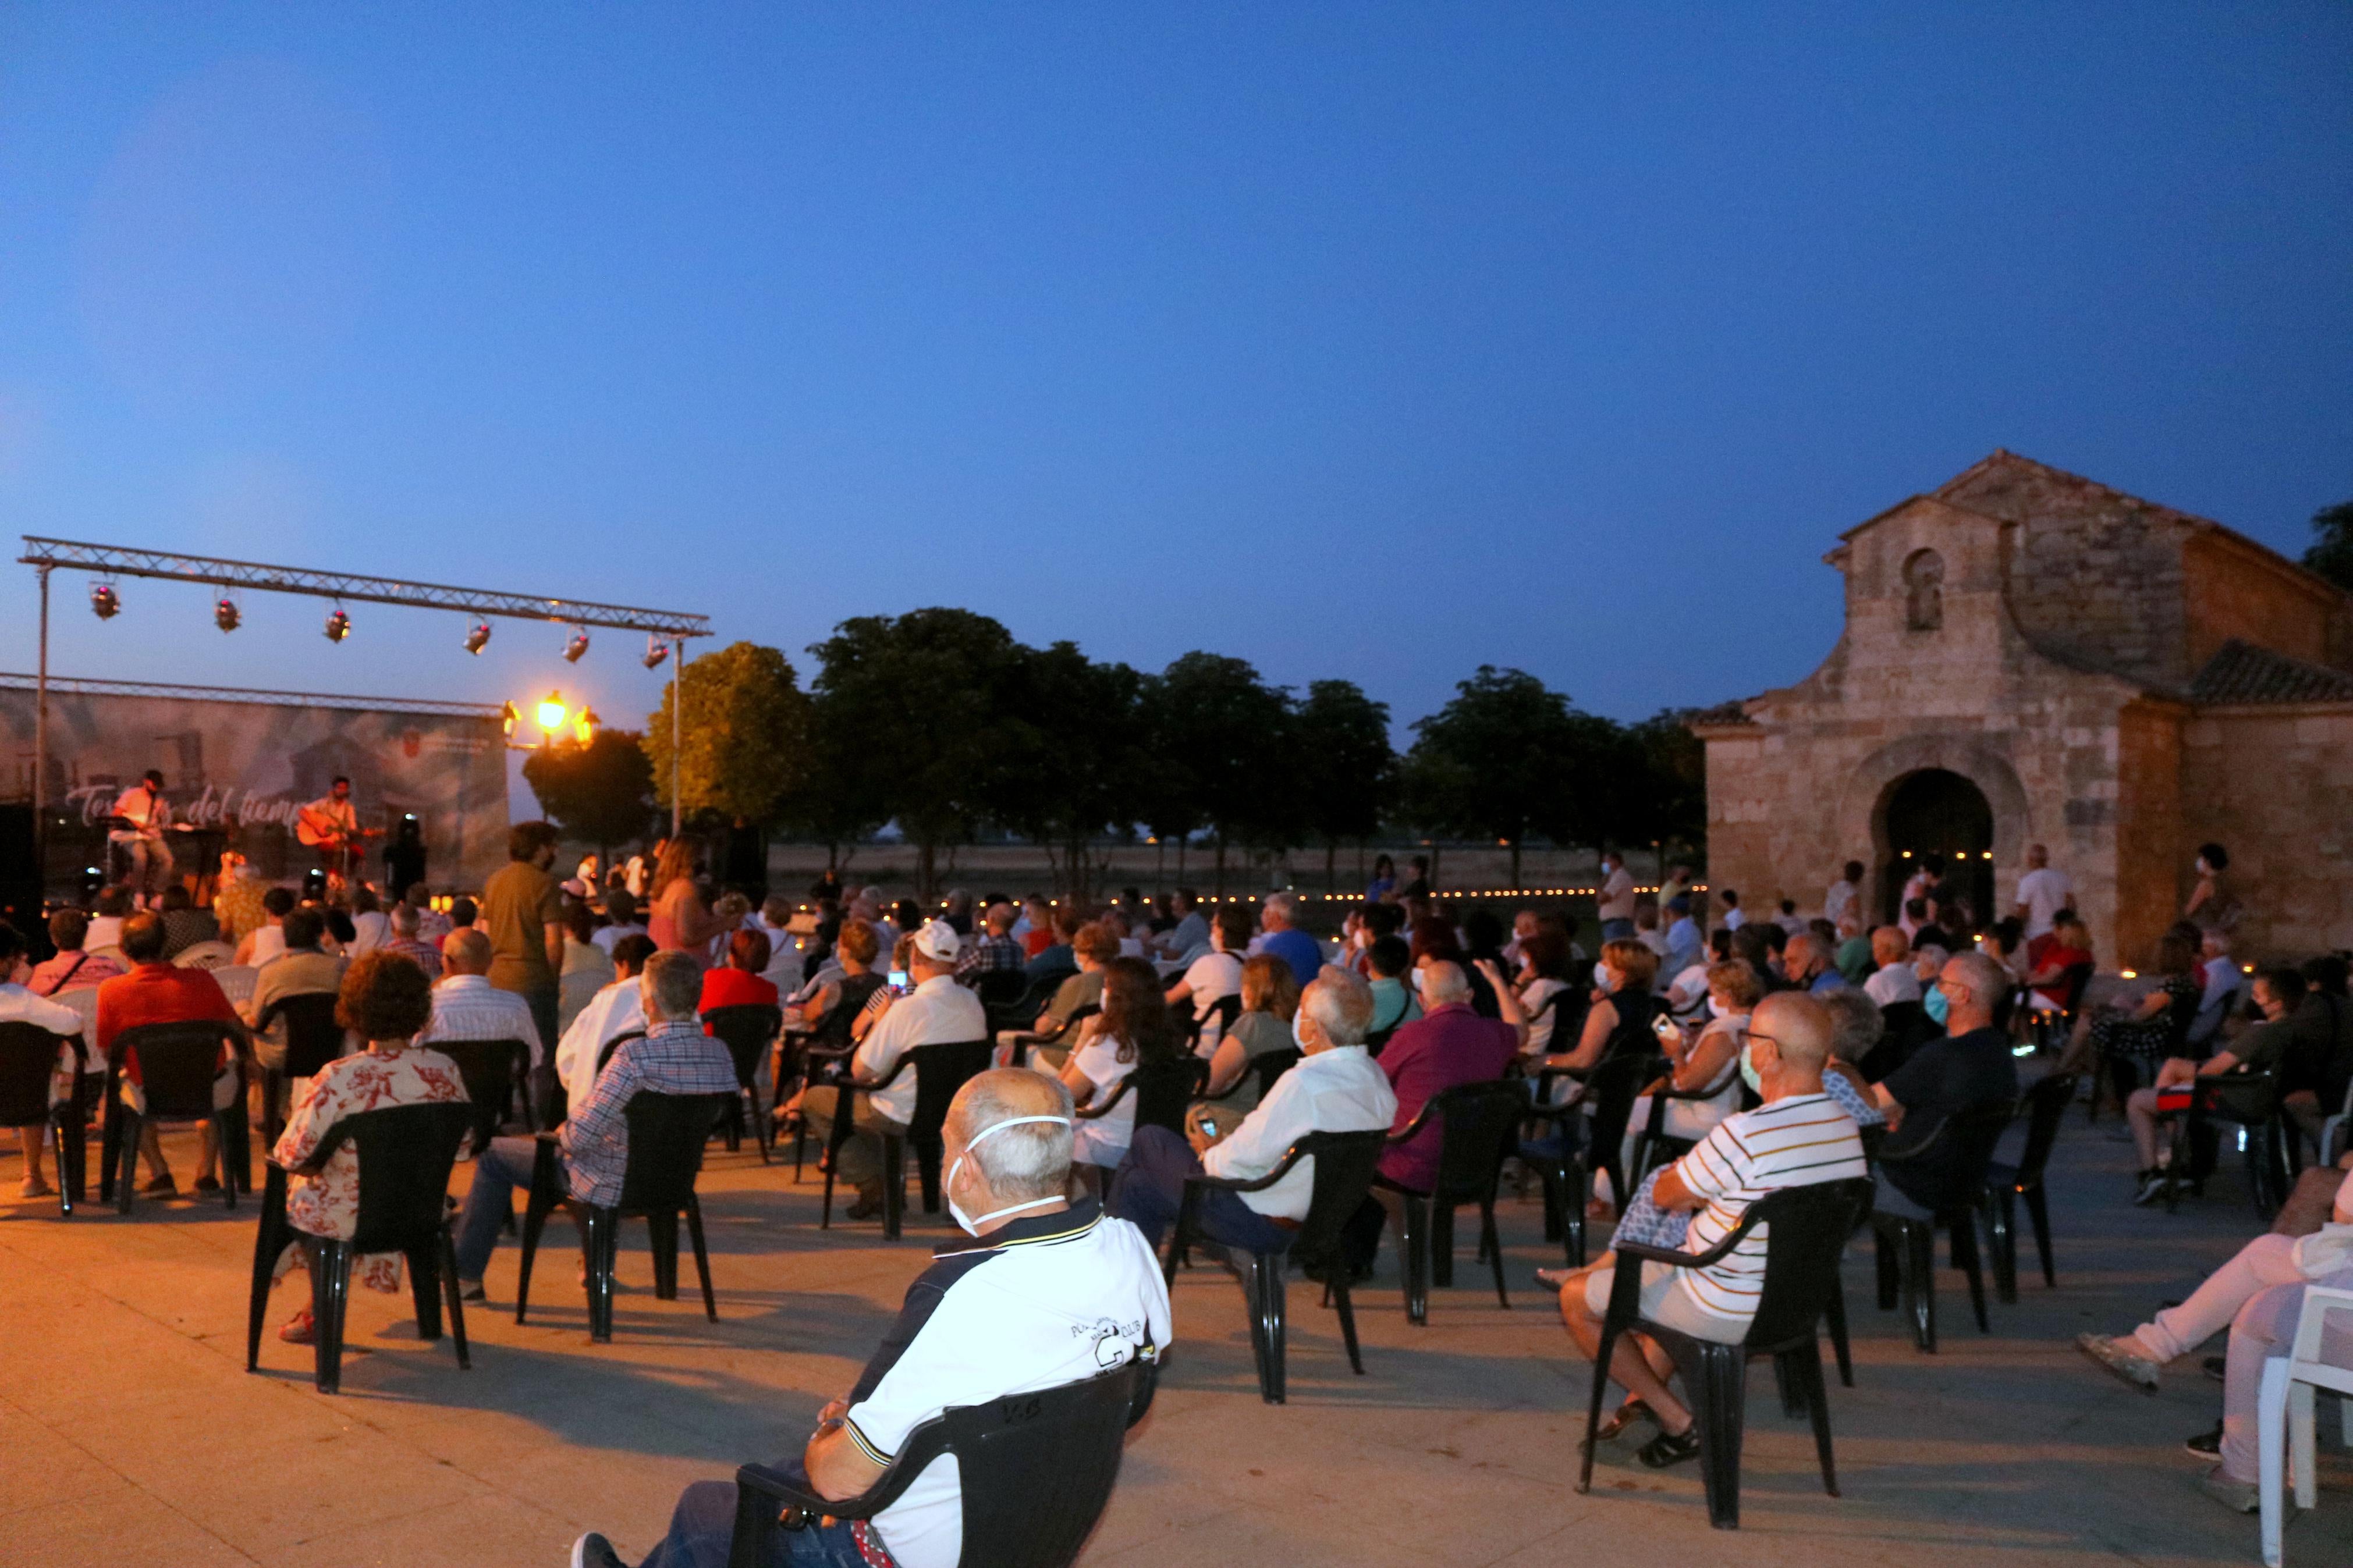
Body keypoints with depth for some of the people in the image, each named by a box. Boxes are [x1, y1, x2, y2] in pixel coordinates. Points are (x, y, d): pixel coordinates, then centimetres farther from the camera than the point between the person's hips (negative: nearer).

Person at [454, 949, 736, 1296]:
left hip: (616, 1186, -6)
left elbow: (580, 1137, -26)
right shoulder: (720, 1054, -11)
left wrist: (562, 1134, -1)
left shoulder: (635, 1054, -30)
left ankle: (465, 1274, 28)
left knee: (493, 1153, 16)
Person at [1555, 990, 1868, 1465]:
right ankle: (1643, 1398, 36)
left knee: (1576, 1299, 9)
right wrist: (1705, 1196, 3)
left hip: (1729, 1313, -8)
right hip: (1797, 1299, 8)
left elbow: (1663, 1195, -14)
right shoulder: (1844, 1123, -4)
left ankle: (1677, 1422, 11)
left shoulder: (1744, 1134, -31)